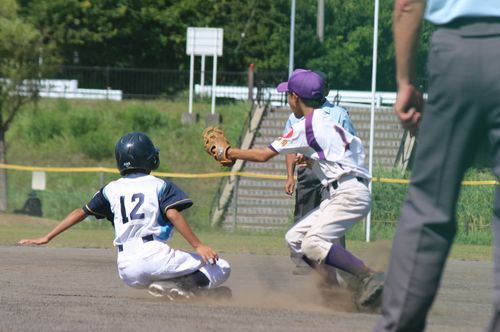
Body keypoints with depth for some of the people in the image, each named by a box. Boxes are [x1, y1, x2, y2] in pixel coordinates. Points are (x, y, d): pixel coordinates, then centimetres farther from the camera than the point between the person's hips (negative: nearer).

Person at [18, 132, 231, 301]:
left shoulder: (112, 189, 17)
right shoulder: (160, 186, 6)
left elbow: (81, 213, 18)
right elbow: (173, 214, -10)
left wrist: (47, 238, 24)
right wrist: (197, 246, -12)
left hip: (127, 271, 5)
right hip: (155, 256, -5)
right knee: (220, 269, 1)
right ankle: (174, 287, -22)